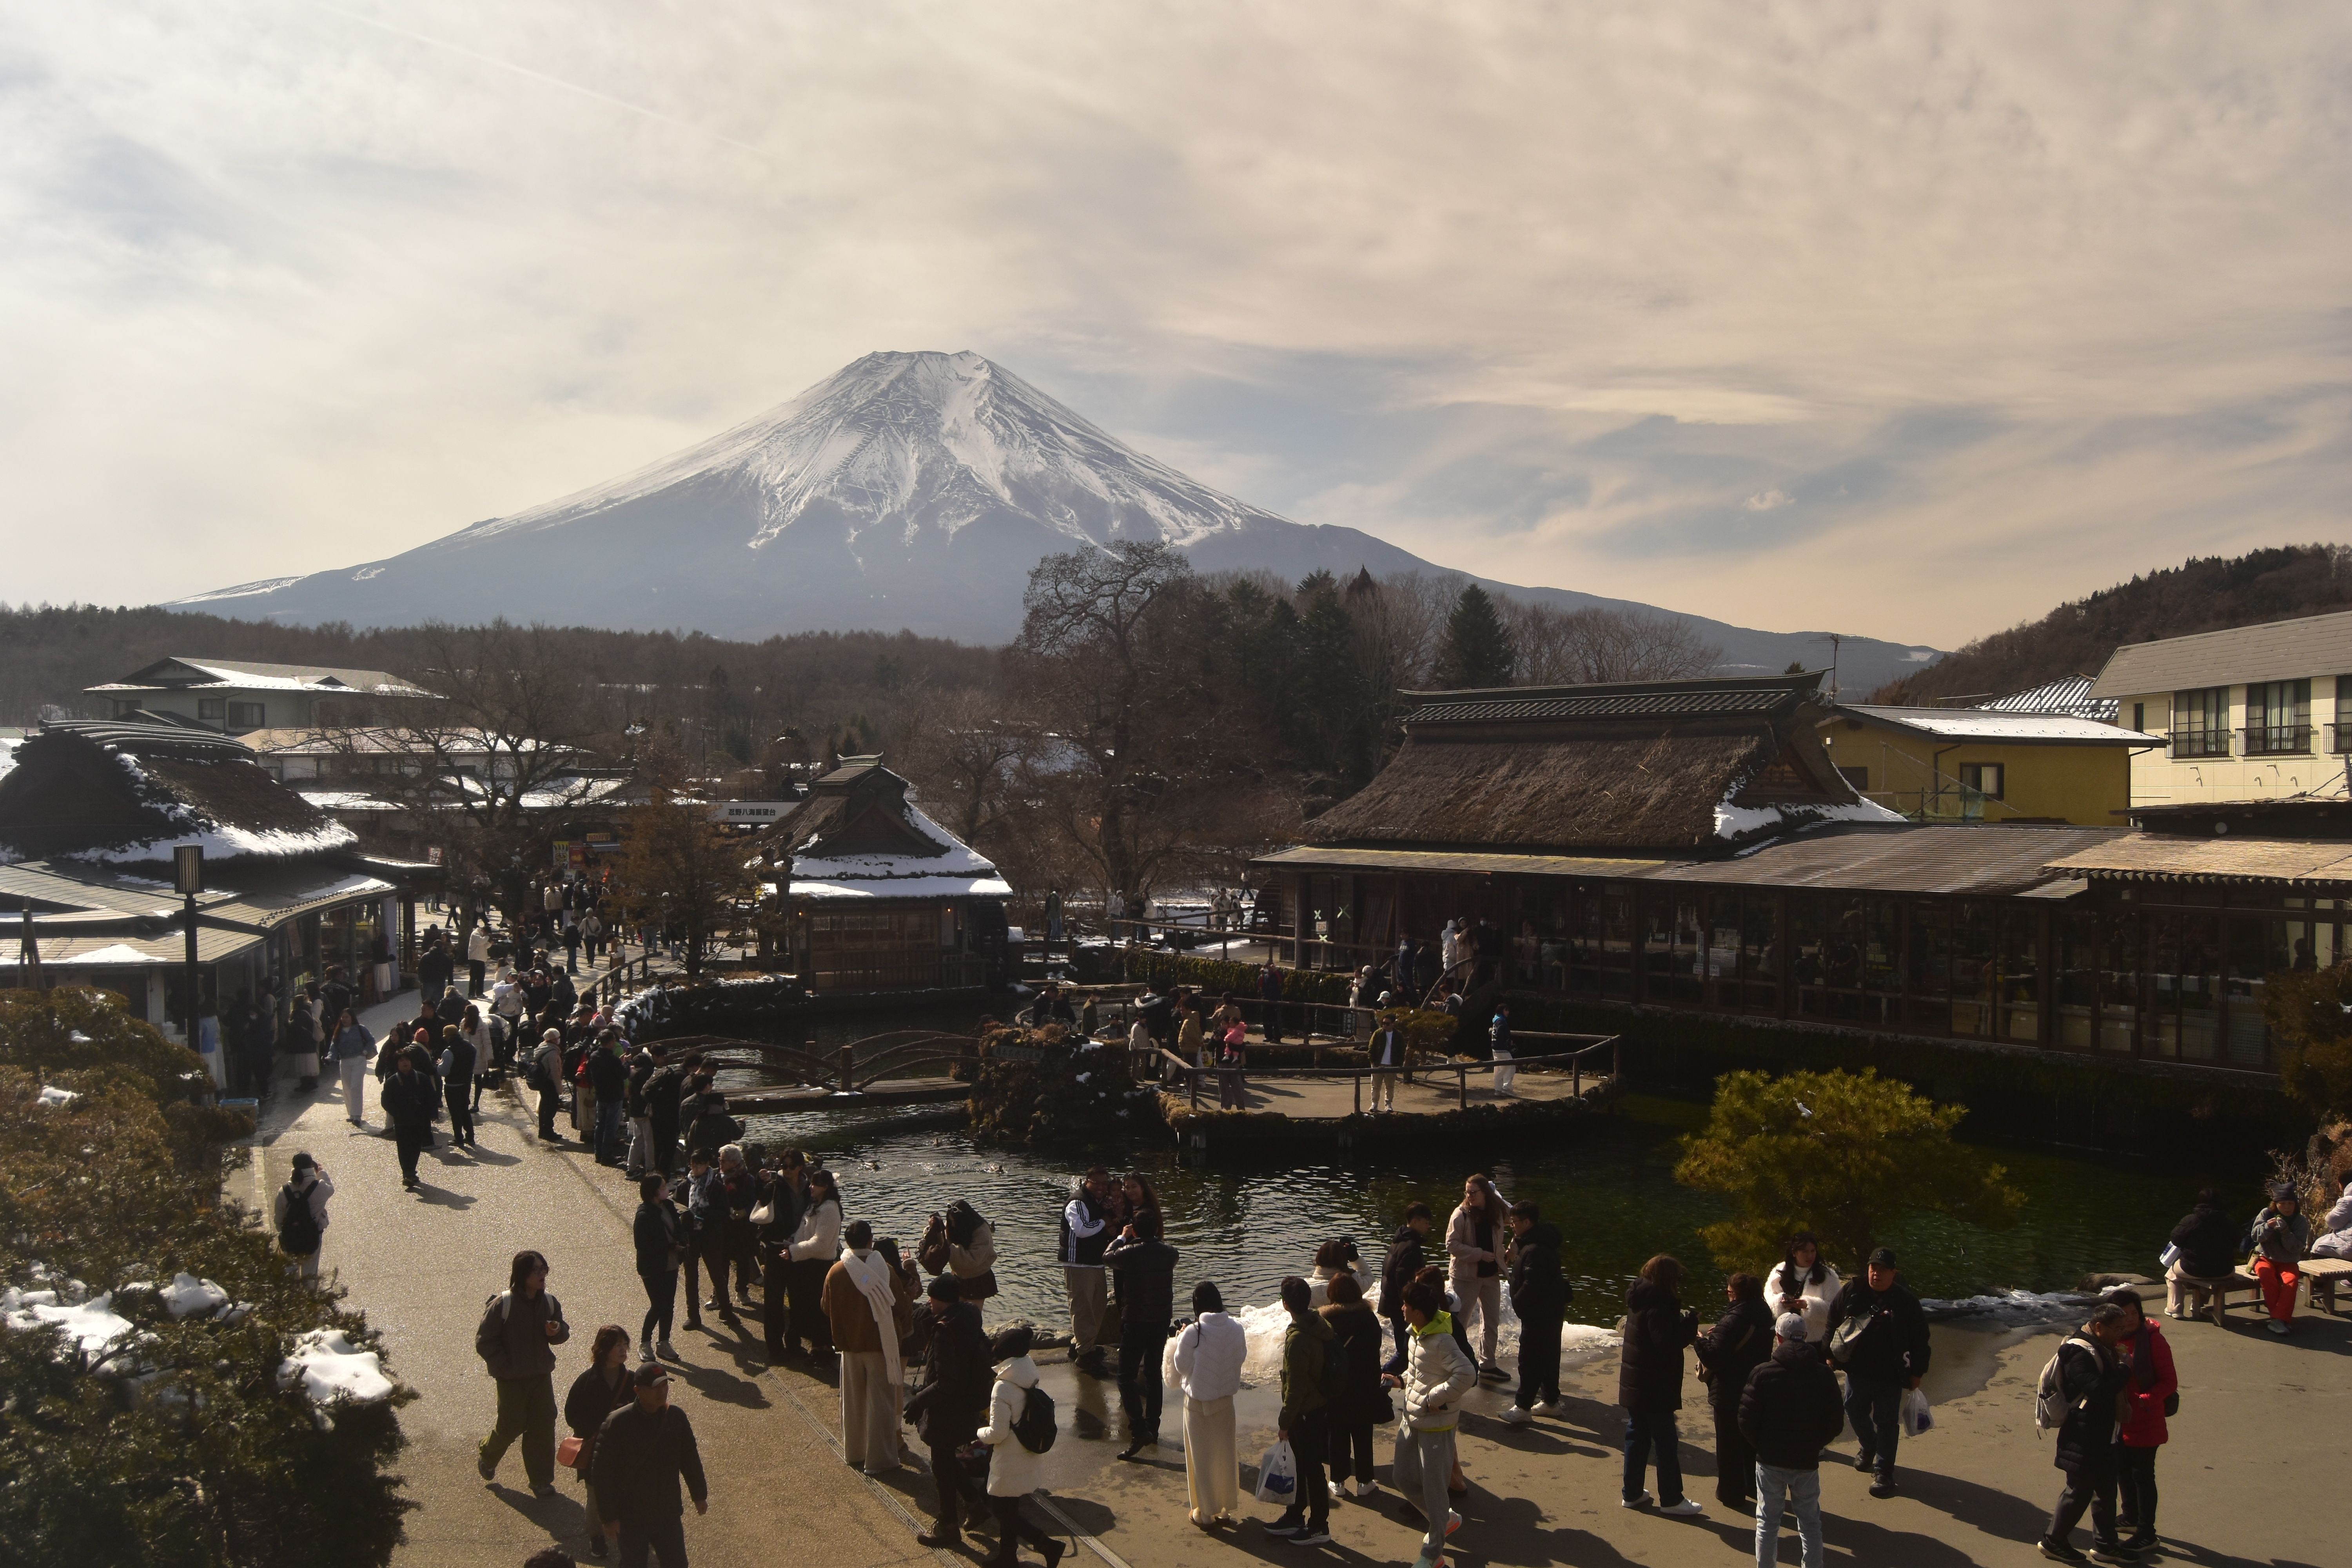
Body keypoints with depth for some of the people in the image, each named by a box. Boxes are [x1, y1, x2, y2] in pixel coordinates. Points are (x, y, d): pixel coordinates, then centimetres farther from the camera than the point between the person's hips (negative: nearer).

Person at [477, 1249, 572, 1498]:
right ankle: (487, 1457, 38)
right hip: (512, 1379, -4)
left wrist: (558, 1331, -15)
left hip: (542, 1375, 4)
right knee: (511, 1426, 6)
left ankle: (541, 1479, 20)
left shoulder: (549, 1302, -3)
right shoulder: (502, 1304, -19)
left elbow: (563, 1331, 9)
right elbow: (484, 1341, -12)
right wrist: (504, 1367, -14)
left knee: (544, 1426, 6)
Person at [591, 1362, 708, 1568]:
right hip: (631, 1518, -4)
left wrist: (700, 1495, 16)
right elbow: (603, 1473, -15)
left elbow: (690, 1458, 8)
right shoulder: (618, 1424, -20)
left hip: (668, 1513, 4)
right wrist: (609, 1517, -14)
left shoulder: (676, 1417, -5)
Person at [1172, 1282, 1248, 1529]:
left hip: (1198, 1402, -3)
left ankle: (1205, 1514, 18)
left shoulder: (1193, 1333, -22)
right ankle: (1226, 1509, 28)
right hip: (1225, 1400, 3)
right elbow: (1241, 1357, 1)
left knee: (1202, 1457, 10)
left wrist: (1180, 1339, 1)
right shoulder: (1235, 1329, -11)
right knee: (1226, 1454, 17)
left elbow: (1182, 1366, -12)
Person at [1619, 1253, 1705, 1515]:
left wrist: (1685, 1327, -1)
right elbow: (1668, 1343, -27)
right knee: (1666, 1442, 2)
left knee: (1637, 1436, 15)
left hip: (1635, 1384, 9)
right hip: (1655, 1387, -9)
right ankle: (1671, 1499, 10)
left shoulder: (1640, 1300, 8)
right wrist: (1691, 1322, -17)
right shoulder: (1658, 1305, -22)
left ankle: (1632, 1493, 21)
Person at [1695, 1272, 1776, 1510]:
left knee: (1729, 1445, 6)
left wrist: (1701, 1340, -9)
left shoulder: (1733, 1322, -26)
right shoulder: (1764, 1318, 0)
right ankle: (1755, 1486, 35)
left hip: (1730, 1394, -8)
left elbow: (1715, 1357, -29)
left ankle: (1731, 1494, 14)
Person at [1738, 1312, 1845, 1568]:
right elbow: (1836, 1424, -1)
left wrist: (1758, 1447, 5)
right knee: (1810, 1522, 15)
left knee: (1767, 1523, 9)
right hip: (1807, 1461, 2)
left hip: (1770, 1460, -1)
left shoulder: (1762, 1373, -13)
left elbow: (1747, 1420, -13)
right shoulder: (1825, 1375, -5)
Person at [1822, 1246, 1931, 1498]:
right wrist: (1831, 1353, 7)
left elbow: (1920, 1338, -3)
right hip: (1857, 1370, 3)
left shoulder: (1905, 1299, -10)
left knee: (1887, 1422, 3)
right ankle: (1868, 1447, 46)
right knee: (1855, 1412, 18)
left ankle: (1885, 1472, 13)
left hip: (1890, 1375, -3)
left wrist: (1917, 1372, -2)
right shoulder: (1851, 1292, -6)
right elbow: (1833, 1323, 6)